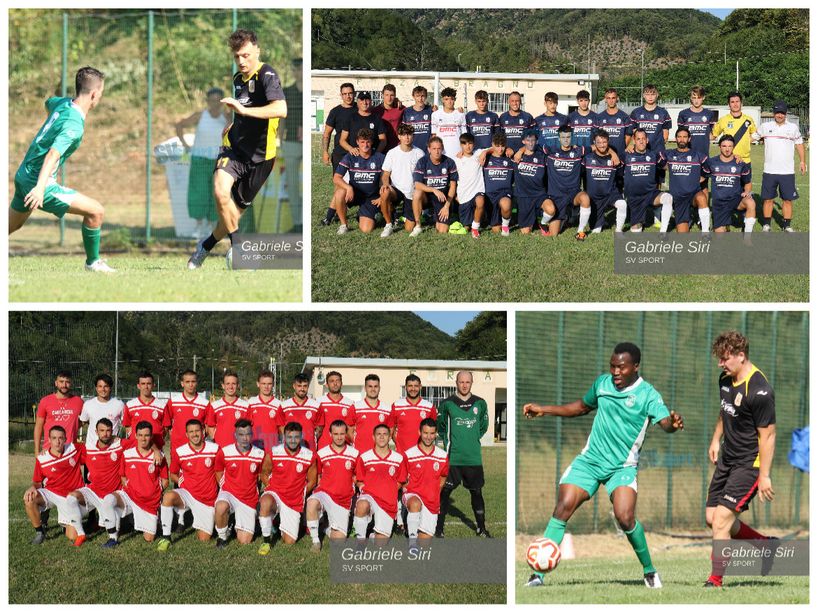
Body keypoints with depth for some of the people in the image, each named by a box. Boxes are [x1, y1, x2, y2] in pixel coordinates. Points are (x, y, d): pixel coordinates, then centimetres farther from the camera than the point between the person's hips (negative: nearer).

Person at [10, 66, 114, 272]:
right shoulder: (74, 125, -22)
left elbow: (49, 103, 31)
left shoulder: (63, 103, 5)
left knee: (11, 225, 25)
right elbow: (53, 154, -35)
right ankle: (93, 262, 7)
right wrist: (40, 188, -45)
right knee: (96, 211, -8)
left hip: (23, 175, 10)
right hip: (39, 181, -10)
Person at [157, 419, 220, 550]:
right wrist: (181, 482, -8)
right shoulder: (180, 452, -4)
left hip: (207, 500, 1)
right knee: (168, 496, -36)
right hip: (187, 494, -1)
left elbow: (219, 473, 10)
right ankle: (165, 537, -25)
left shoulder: (214, 449, -3)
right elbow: (173, 474, 11)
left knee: (204, 539, -3)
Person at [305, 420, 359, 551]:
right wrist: (320, 487, 0)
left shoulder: (354, 454, 2)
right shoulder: (322, 453, 0)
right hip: (325, 493, -1)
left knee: (339, 539, -5)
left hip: (343, 500, 2)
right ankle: (315, 540, -22)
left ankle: (329, 527, 33)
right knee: (312, 502, -39)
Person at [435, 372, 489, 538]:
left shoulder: (480, 404, 5)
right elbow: (440, 426, 8)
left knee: (476, 492, 10)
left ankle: (481, 528, 22)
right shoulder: (447, 404, -3)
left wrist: (473, 438, 8)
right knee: (445, 491, -1)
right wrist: (450, 441, 2)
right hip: (452, 458, -2)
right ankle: (439, 528, 7)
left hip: (474, 458, 2)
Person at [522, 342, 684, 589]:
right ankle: (539, 573, -10)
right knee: (563, 508, -13)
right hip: (590, 459, 3)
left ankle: (649, 571, 2)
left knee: (625, 518, -22)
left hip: (623, 466, -3)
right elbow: (582, 406, 24)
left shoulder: (647, 394, -8)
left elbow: (665, 422, -24)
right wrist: (543, 409, 20)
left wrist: (673, 423, -48)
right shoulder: (602, 383, 5)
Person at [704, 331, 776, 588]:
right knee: (711, 517, 11)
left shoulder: (759, 391, -23)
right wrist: (716, 440, 22)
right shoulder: (725, 379, 3)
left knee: (721, 520, -14)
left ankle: (716, 580, -2)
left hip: (749, 464, -9)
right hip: (727, 459, 9)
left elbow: (768, 435, -20)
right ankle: (767, 544, 30)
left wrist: (764, 476, -20)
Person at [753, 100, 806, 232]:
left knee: (788, 199, 1)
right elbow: (752, 137, 9)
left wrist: (802, 161, 6)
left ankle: (787, 226, 10)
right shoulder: (765, 126, 4)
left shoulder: (793, 128, 4)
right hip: (769, 171, 0)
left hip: (787, 172, 0)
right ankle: (766, 225, 14)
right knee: (768, 199, 4)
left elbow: (799, 144, 12)